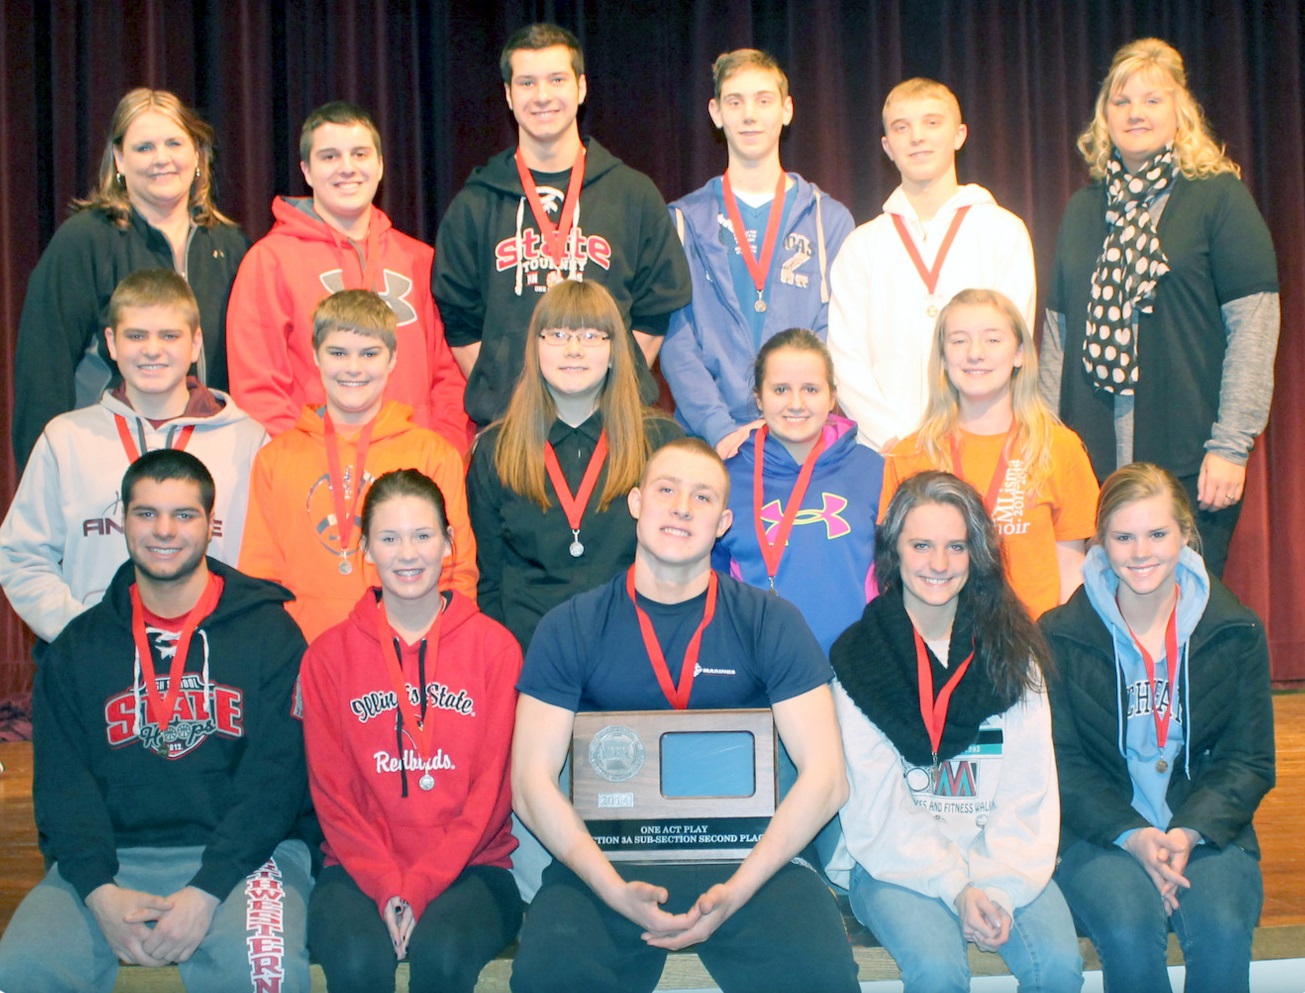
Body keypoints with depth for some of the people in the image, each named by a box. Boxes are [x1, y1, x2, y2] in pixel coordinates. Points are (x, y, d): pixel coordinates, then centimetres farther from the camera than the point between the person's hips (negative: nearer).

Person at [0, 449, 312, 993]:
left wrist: (206, 893, -16)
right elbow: (62, 780, 4)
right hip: (112, 857, 3)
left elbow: (277, 776, -5)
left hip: (238, 853, -2)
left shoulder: (269, 632, 3)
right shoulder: (79, 646, 12)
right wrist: (99, 891, -13)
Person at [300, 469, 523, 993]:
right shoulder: (330, 655, 6)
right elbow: (332, 792, 2)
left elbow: (492, 786, -1)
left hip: (469, 866, 0)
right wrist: (386, 887, -11)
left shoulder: (494, 646, 2)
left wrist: (421, 886, -10)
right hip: (360, 868, 1)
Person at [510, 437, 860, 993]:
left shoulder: (770, 623, 4)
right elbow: (532, 780, 0)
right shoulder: (572, 628, 5)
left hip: (746, 854, 0)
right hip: (608, 854, 0)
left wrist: (735, 891, -14)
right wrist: (615, 890, -15)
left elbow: (824, 777, -2)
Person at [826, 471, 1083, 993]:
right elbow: (875, 806, -5)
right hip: (896, 863, -2)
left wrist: (999, 883, -14)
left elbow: (1029, 791, 1)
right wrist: (954, 887, -15)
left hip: (998, 856, 2)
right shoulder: (858, 657, -2)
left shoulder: (1010, 650, 6)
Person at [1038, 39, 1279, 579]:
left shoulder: (1217, 196, 0)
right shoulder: (1084, 208, 14)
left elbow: (1254, 325, -6)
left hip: (1185, 457, -4)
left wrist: (1231, 445, -12)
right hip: (1092, 457, 4)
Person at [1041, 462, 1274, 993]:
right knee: (1129, 932, -29)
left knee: (1223, 931, -28)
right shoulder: (1060, 636, -2)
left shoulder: (1235, 632, 3)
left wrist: (1190, 832, -13)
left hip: (1206, 826, 1)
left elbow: (1249, 761, 4)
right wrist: (1132, 836, -17)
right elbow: (1061, 763, -2)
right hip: (1099, 831, -1)